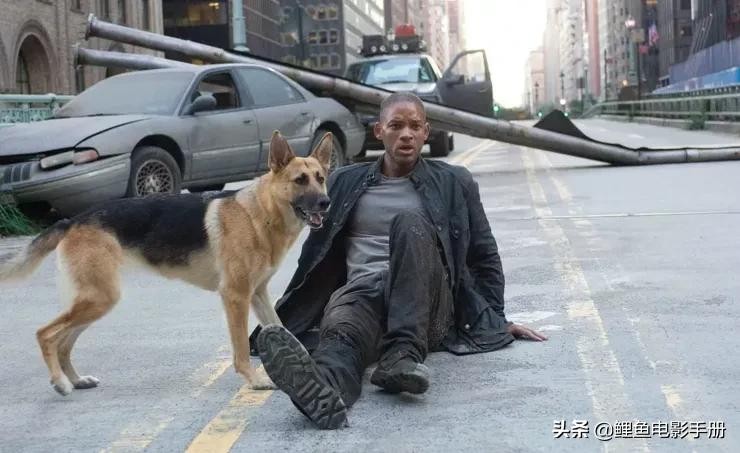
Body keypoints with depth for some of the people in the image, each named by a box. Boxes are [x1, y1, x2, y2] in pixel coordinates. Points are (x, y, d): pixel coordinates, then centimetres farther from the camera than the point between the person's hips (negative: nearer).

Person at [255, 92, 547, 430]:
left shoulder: (454, 183, 17)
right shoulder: (345, 183, 20)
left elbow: (485, 256, 22)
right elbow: (316, 255, 26)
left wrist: (496, 319, 15)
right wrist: (299, 315, 23)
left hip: (426, 302, -1)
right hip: (362, 291, 1)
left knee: (410, 222, -31)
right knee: (340, 330, -37)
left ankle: (403, 353, -45)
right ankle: (322, 389, -72)